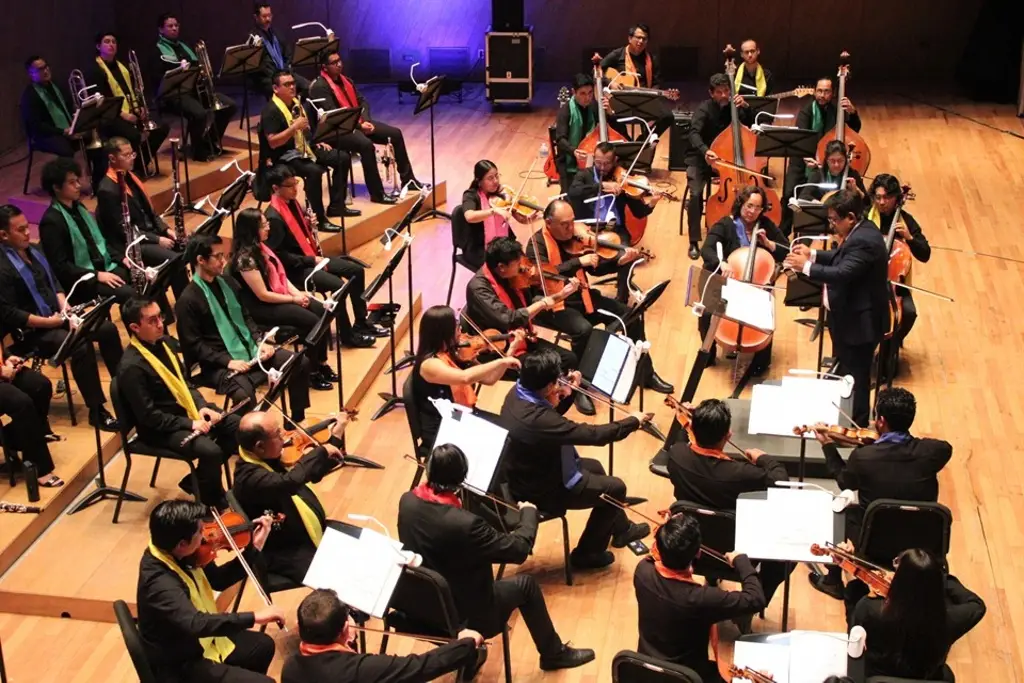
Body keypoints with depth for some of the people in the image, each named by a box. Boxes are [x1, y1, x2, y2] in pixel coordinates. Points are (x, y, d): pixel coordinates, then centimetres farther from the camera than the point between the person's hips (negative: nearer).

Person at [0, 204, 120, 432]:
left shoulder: (32, 251, 9)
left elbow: (54, 283, 18)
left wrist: (65, 307, -2)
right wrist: (48, 322, -21)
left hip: (57, 317, 9)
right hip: (30, 332, -9)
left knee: (108, 329, -3)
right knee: (81, 346, -30)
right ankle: (97, 411, -21)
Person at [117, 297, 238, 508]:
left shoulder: (163, 342, 3)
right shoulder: (132, 367, -24)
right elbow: (148, 416, -22)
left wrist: (202, 407, -3)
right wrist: (190, 424, -22)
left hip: (187, 411, 9)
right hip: (160, 428, -9)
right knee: (210, 450, -29)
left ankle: (196, 480, 11)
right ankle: (213, 502, 0)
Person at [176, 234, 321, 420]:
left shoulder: (227, 283, 11)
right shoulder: (188, 300, -13)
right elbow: (194, 345, -15)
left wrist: (259, 342, 2)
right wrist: (227, 361, -23)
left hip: (249, 349, 8)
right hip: (218, 364, -8)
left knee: (301, 362, -3)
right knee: (244, 393, -37)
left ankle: (297, 422, 9)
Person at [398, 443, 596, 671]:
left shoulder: (407, 501, -15)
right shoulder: (464, 524, -35)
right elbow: (519, 549, -21)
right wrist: (528, 512, -4)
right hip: (460, 616, -6)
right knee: (526, 584, 16)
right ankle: (554, 653, 34)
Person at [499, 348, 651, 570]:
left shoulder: (518, 392, -10)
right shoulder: (536, 419, -39)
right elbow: (593, 434, -33)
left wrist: (568, 393, -6)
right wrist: (633, 422, -19)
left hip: (529, 474, 9)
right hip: (542, 489, -9)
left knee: (593, 467, 28)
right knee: (615, 488, 6)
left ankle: (621, 528, 49)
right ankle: (587, 553, 23)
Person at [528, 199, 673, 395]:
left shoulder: (575, 237, 4)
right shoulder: (537, 243, -14)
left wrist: (619, 261, -10)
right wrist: (578, 262, -34)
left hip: (581, 297, 7)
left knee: (631, 316, -1)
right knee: (583, 329, -35)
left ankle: (646, 373, 15)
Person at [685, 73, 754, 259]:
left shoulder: (732, 107, -1)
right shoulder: (704, 108, -17)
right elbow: (694, 133, -33)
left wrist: (745, 107, -20)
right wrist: (705, 150, -53)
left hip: (724, 158, 4)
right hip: (700, 159, -4)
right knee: (696, 194, -28)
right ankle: (694, 243, -17)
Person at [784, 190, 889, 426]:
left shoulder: (863, 240, -27)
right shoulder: (861, 231, 5)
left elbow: (842, 273, -36)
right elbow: (841, 258, 19)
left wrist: (806, 267, -27)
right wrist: (813, 254, 7)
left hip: (859, 323, -11)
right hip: (851, 318, 11)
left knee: (855, 377, 1)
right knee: (845, 372, 23)